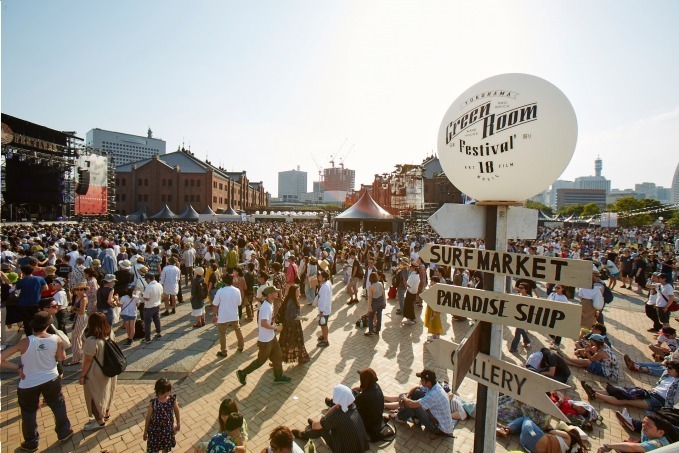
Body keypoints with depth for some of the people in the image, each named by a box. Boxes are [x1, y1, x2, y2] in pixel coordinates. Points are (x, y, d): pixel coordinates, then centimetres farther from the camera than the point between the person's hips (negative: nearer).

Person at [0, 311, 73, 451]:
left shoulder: (24, 342, -23)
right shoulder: (56, 340, -16)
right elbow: (62, 357, -1)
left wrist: (17, 367, -12)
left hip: (28, 384, -1)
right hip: (51, 380, 1)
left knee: (28, 414, 23)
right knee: (59, 406, 23)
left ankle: (31, 443, 39)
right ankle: (64, 433, 37)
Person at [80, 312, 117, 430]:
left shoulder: (91, 340, -28)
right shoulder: (110, 335, -7)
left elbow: (88, 360, -21)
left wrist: (82, 375, -8)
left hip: (96, 374, -7)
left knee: (95, 396, 12)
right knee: (106, 391, 24)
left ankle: (99, 421, 25)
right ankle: (106, 413, 43)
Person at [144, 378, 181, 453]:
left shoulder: (172, 399, -22)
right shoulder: (154, 403, -27)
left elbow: (176, 411, -5)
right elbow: (148, 417, -11)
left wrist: (178, 423, 8)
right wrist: (145, 431, 0)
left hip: (167, 428, 2)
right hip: (155, 429, -2)